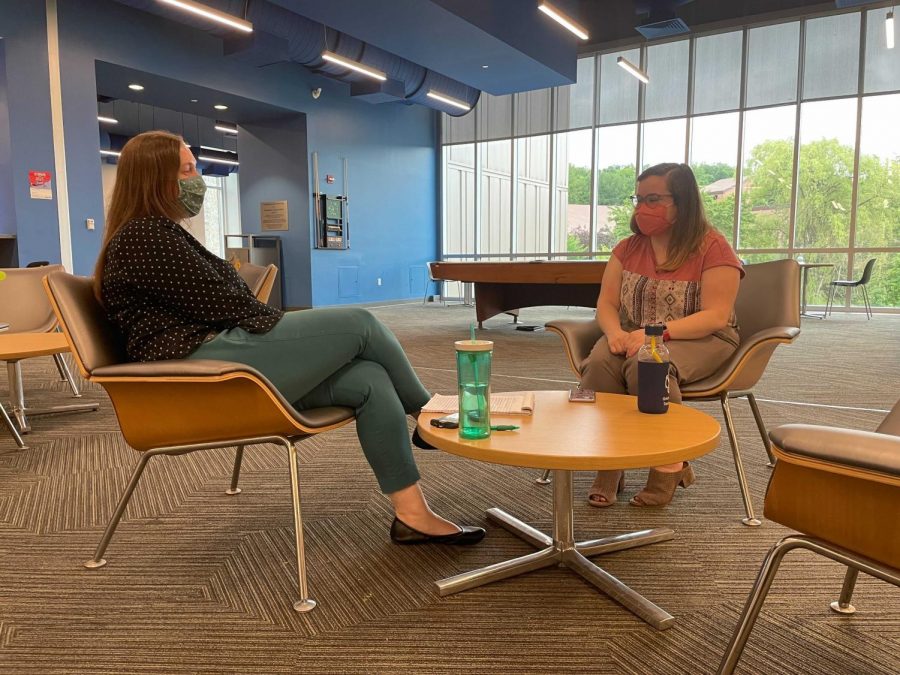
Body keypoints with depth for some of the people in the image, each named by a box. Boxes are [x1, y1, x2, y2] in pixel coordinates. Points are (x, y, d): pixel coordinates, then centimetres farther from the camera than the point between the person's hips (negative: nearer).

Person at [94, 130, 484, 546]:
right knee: (358, 324, -13)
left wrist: (292, 334, 6)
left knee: (369, 379, -8)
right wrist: (293, 330, -1)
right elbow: (218, 303, -13)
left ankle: (412, 513, -5)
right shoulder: (145, 235, -8)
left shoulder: (158, 232, 25)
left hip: (220, 357, 10)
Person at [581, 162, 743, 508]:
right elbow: (606, 304, 6)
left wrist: (657, 333, -29)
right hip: (635, 338, 4)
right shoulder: (628, 248, 9)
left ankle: (672, 464, -18)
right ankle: (608, 465, -19)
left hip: (700, 339, -4)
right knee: (599, 362, -29)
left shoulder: (713, 247, -7)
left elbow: (717, 316, -16)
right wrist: (615, 332, -18)